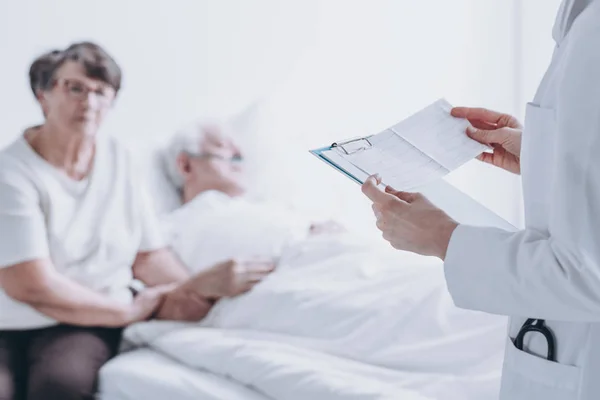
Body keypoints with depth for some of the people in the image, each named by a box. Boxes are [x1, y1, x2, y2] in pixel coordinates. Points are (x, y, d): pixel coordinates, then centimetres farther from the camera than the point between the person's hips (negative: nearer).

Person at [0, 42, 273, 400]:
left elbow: (149, 255, 5)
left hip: (87, 323, 3)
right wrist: (136, 310, -8)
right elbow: (33, 286, -15)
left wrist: (199, 288, -15)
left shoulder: (119, 161, 6)